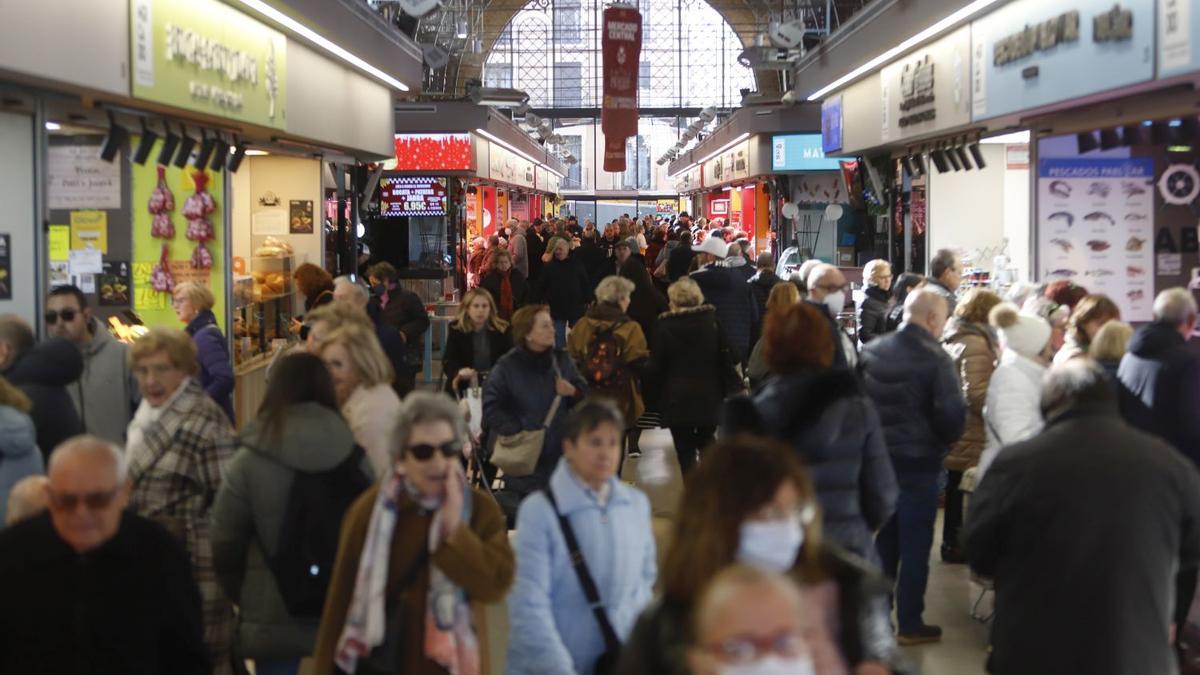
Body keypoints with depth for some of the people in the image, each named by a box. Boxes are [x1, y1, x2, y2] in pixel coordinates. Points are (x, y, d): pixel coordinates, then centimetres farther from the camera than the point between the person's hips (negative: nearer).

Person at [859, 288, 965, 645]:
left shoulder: (871, 351, 0)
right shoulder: (936, 359, -17)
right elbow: (952, 415, -18)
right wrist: (944, 442, 1)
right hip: (919, 462, -6)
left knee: (885, 539, 19)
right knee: (915, 545, 5)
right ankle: (910, 624, 13)